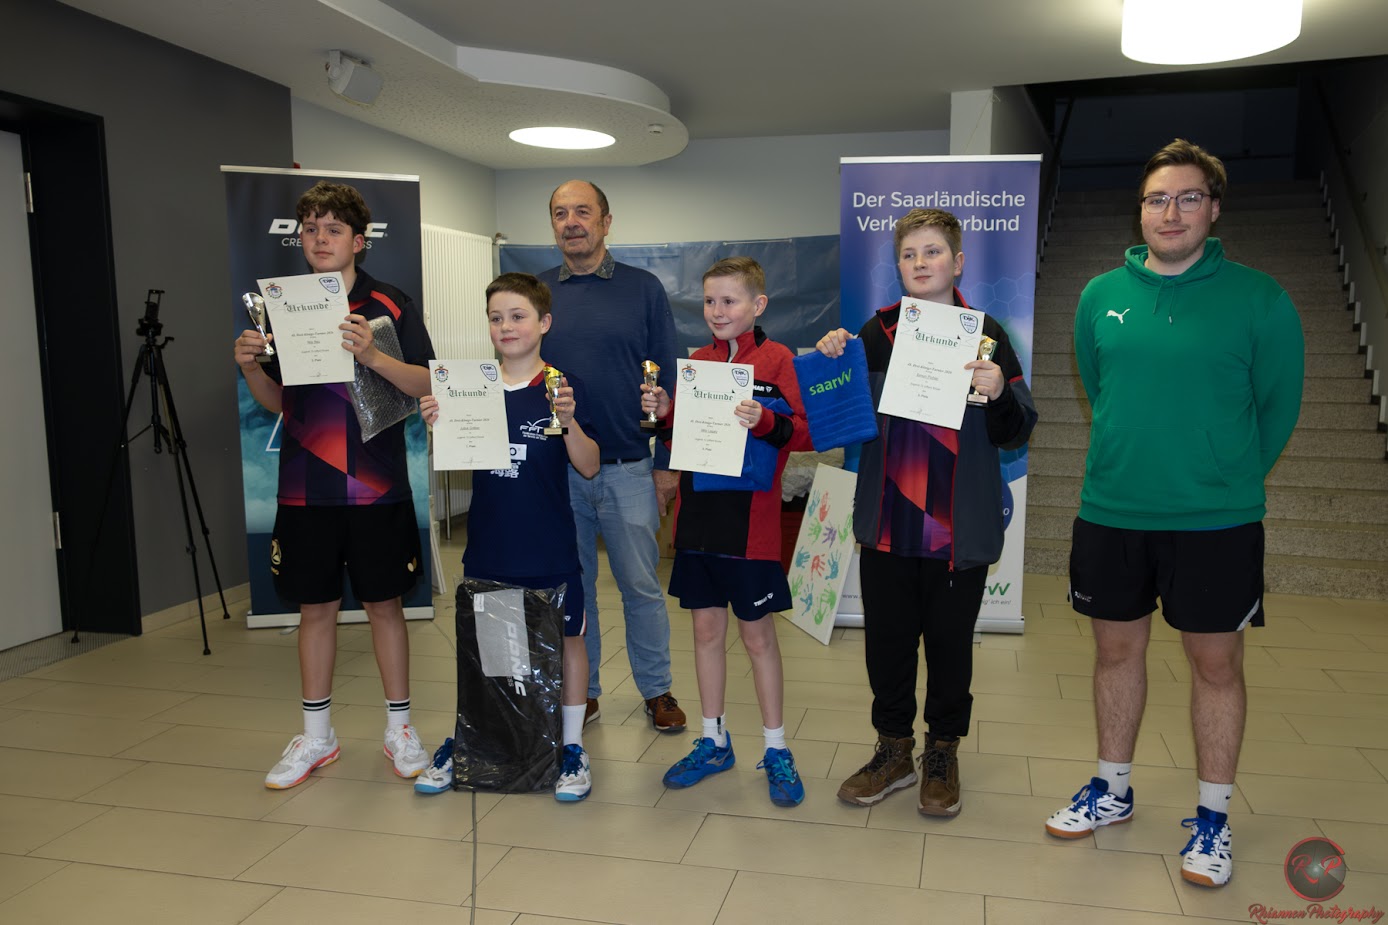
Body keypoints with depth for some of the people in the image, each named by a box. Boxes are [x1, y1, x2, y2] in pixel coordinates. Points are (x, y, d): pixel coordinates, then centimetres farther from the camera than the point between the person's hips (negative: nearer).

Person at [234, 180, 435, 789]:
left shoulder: (391, 306, -1)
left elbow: (426, 385, -9)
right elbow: (276, 400, 14)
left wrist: (371, 355, -25)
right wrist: (249, 367, -6)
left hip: (376, 486, -3)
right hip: (306, 488, 3)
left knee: (384, 604, 6)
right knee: (315, 607, 10)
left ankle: (399, 727, 21)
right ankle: (316, 737, 25)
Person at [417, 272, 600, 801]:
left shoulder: (562, 388, -7)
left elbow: (589, 468, -11)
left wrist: (568, 419, -26)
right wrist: (436, 426, -11)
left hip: (549, 548, -3)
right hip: (487, 548, 3)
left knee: (566, 638, 9)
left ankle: (572, 747, 25)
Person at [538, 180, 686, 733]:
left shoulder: (643, 289, 3)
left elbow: (667, 379, 2)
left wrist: (668, 464, -2)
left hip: (627, 468, -1)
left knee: (641, 586, 6)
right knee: (570, 587, 11)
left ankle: (657, 690, 22)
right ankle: (580, 692, 26)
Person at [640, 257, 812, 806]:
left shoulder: (777, 360, -6)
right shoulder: (696, 360, 10)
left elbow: (805, 432, -12)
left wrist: (765, 421, -29)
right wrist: (664, 413, -4)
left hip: (750, 523, -5)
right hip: (697, 517, 5)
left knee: (758, 636, 5)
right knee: (706, 628, 13)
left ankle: (775, 749, 20)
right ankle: (713, 742, 28)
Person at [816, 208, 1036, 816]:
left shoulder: (984, 334, -1)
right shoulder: (878, 332, 5)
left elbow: (1015, 434, -1)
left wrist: (998, 395, -22)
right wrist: (831, 365, -6)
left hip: (958, 526, -2)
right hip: (887, 521, 2)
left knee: (950, 641, 9)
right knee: (887, 639, 10)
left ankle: (943, 753, 29)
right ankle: (894, 749, 29)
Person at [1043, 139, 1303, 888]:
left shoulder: (1258, 300, -7)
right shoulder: (1101, 295, 2)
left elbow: (1278, 405, 2)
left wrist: (1227, 479, 8)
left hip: (1217, 521, -3)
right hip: (1110, 513, 3)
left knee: (1216, 662, 8)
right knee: (1117, 649, 14)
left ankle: (1213, 818, 26)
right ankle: (1112, 791, 33)